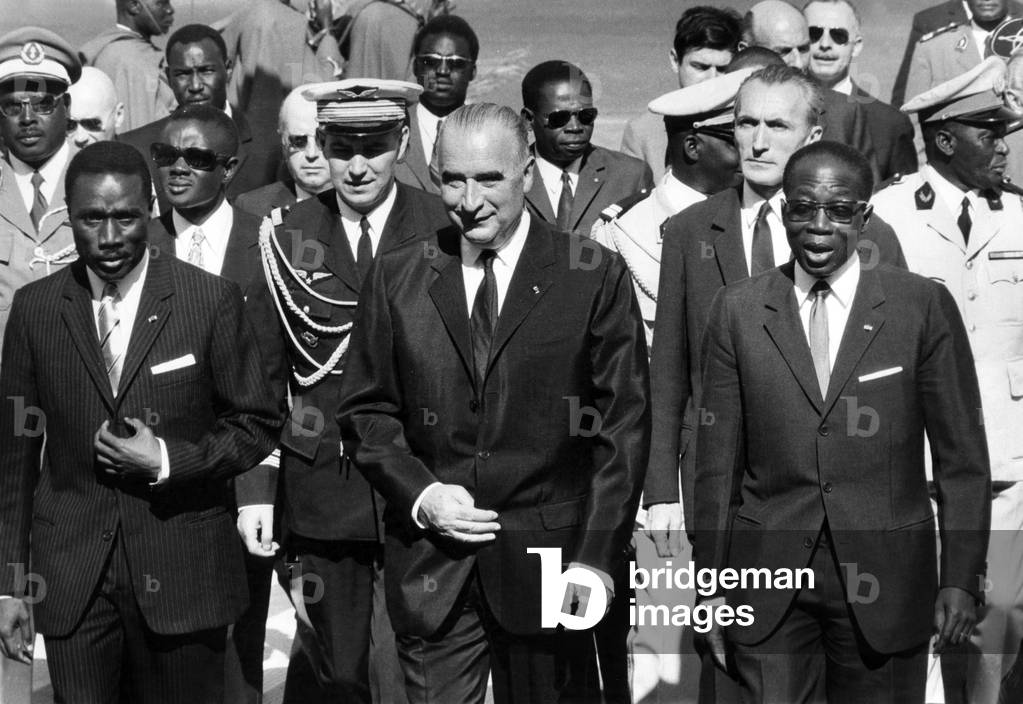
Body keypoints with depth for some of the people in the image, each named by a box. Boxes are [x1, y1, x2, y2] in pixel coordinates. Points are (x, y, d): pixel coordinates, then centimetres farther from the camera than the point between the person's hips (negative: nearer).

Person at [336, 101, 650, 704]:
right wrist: (418, 493, -8)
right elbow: (366, 411, 9)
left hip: (547, 564, -1)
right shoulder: (398, 279, 5)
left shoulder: (596, 276, -2)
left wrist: (597, 558, -9)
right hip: (430, 567, 2)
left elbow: (624, 424, -3)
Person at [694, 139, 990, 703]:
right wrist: (712, 582, 3)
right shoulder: (737, 310, 3)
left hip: (886, 582, 0)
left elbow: (962, 458, 1)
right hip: (769, 580, 1)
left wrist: (961, 578, -3)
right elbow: (717, 459, 4)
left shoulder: (923, 306, -1)